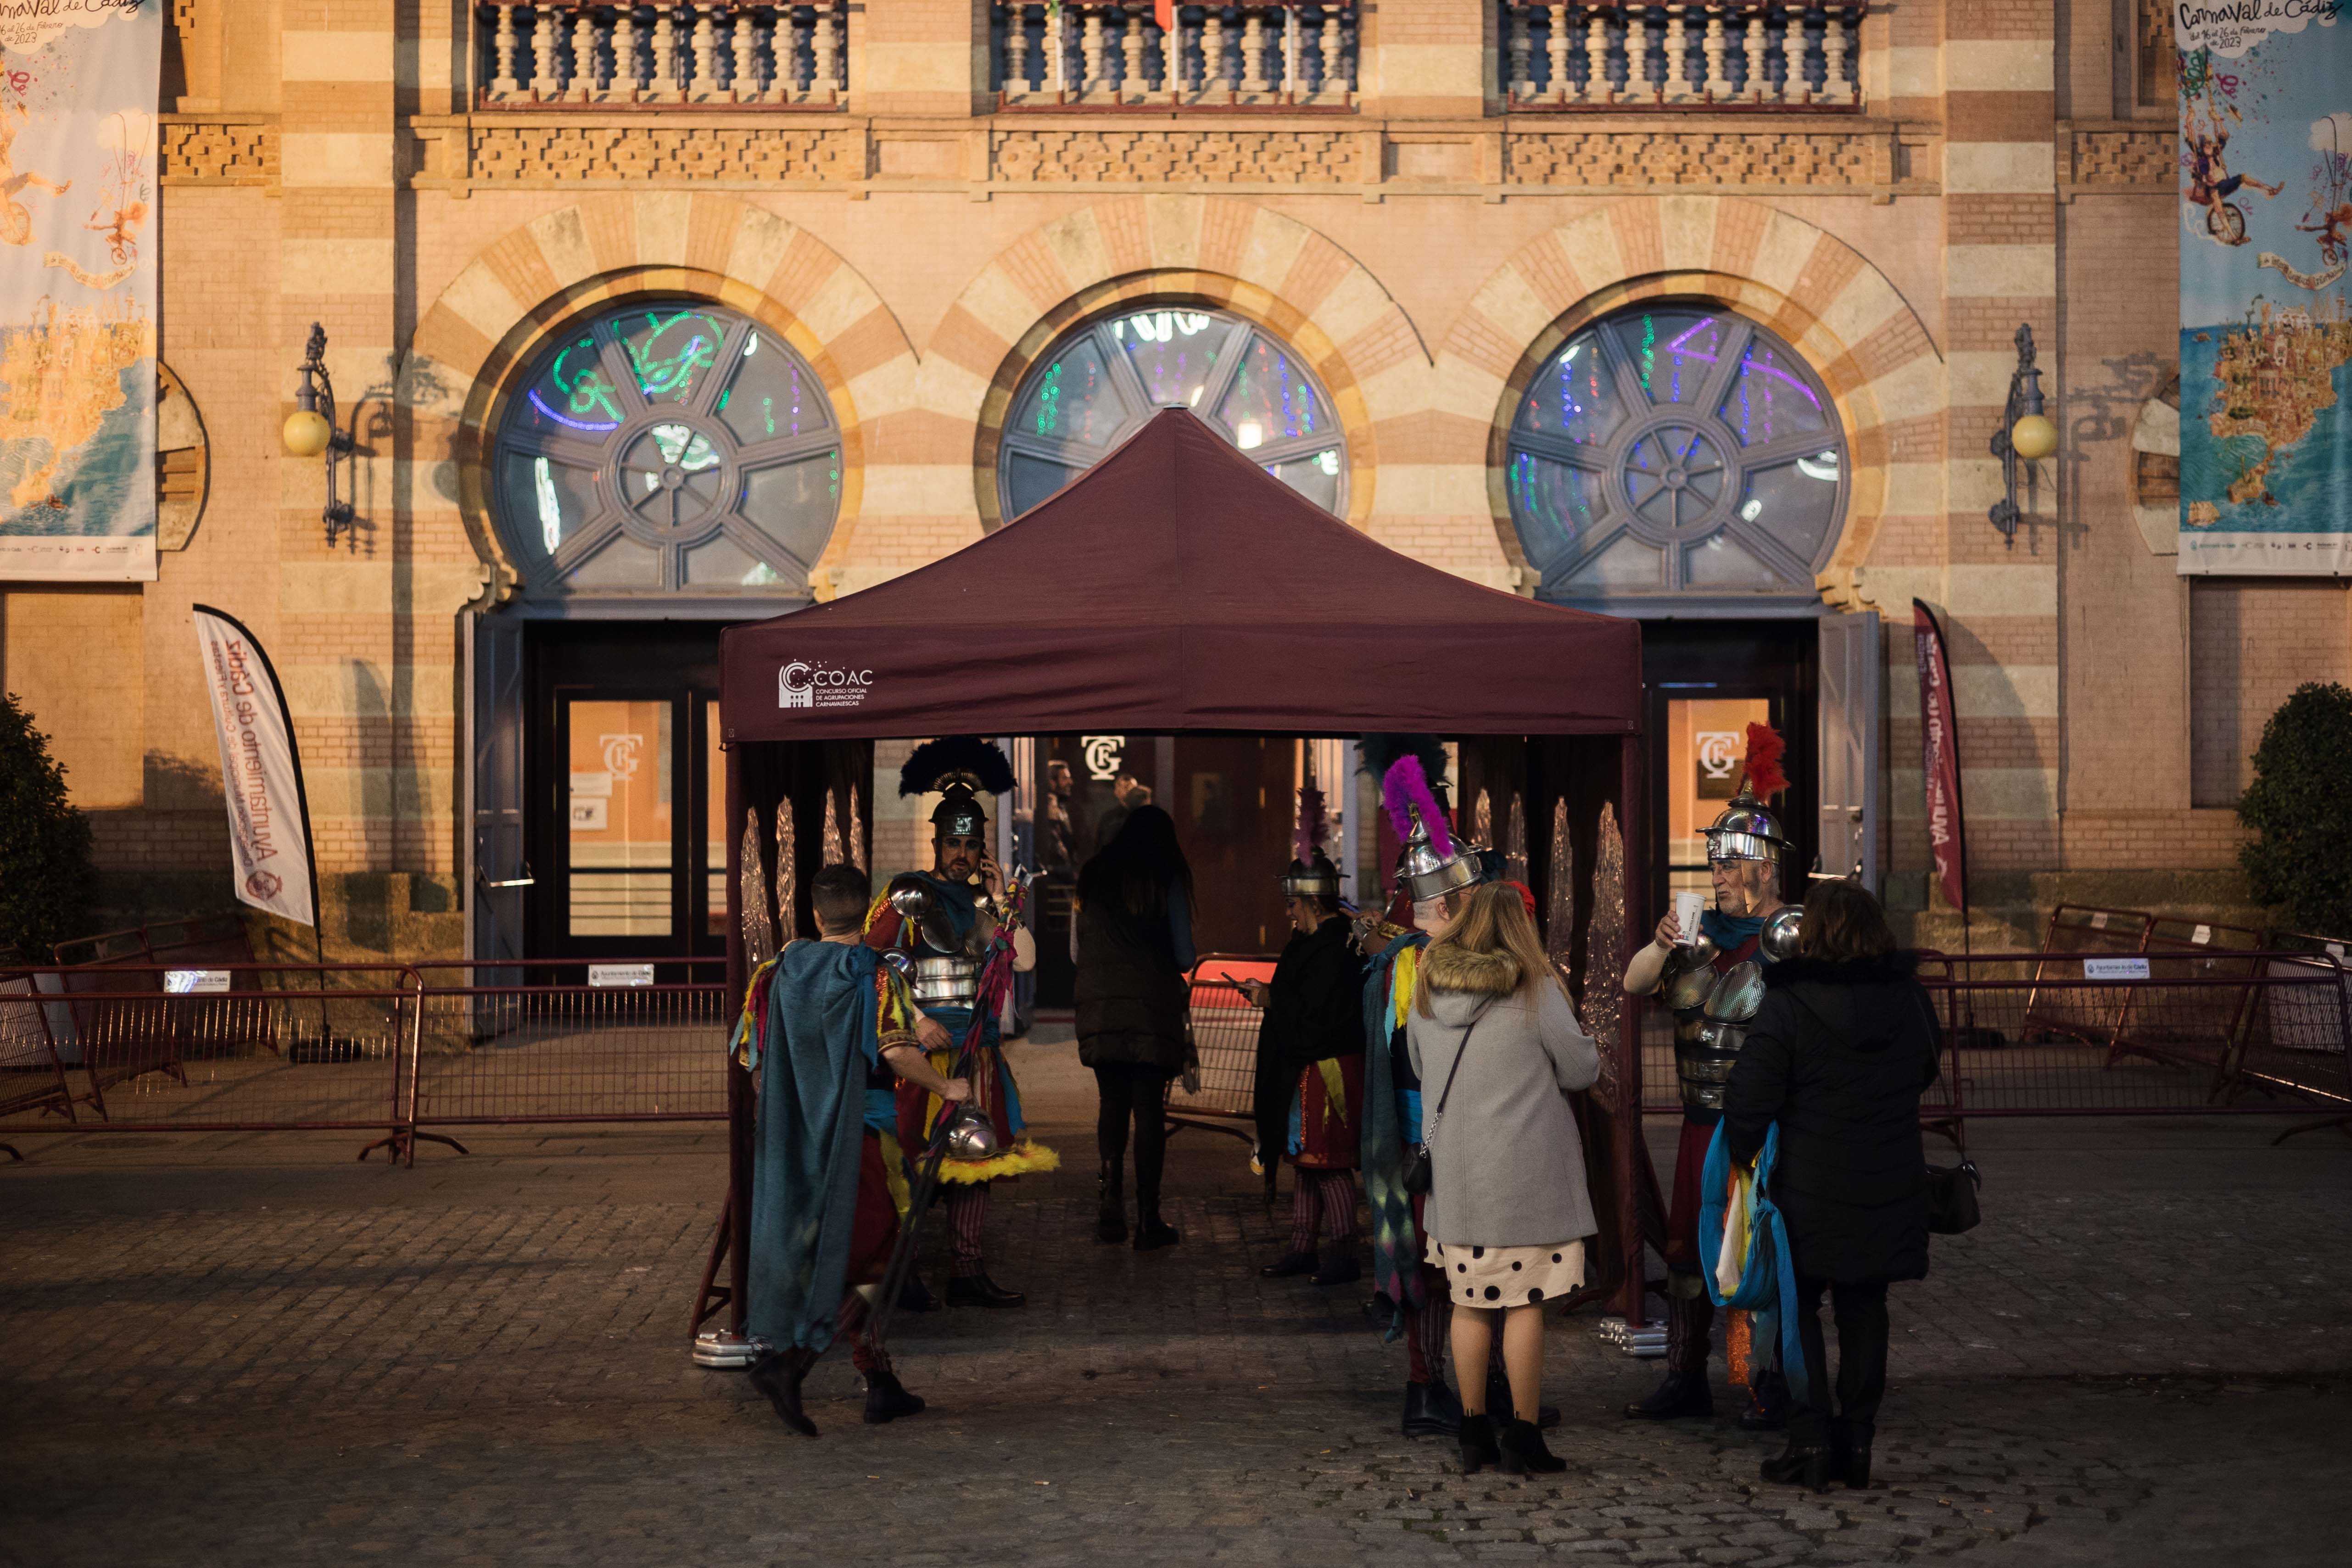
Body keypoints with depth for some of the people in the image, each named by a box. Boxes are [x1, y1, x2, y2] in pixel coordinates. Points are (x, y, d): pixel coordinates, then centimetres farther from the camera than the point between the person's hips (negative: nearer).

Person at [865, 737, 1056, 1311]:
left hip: (979, 1044, 6)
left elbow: (1026, 961, 4)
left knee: (977, 1156, 5)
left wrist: (999, 903, -3)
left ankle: (968, 1274, 10)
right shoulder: (909, 896, -3)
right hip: (926, 1045, -6)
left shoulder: (984, 901, 14)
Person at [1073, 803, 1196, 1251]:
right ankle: (1148, 1219, 1)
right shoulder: (1167, 881, -1)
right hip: (1152, 1008, -3)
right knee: (1149, 1109, 0)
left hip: (1100, 1007, 3)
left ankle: (1111, 1209, 5)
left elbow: (1077, 950, 13)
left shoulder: (1092, 877, 10)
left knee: (1112, 1105, 12)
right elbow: (1184, 956, -1)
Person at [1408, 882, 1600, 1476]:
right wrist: (1589, 1051, 17)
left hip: (1452, 1170, 4)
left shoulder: (1427, 991, 6)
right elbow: (1581, 1069, -4)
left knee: (1470, 1304, 10)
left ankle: (1474, 1434, 16)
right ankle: (1523, 1436, 4)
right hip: (1525, 1171, -4)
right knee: (1526, 1304, 2)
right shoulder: (1535, 988, -8)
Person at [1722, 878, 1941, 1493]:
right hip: (1890, 1188, 4)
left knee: (1798, 1305, 8)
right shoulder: (1912, 1000, 1)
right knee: (1865, 1307, 14)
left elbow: (1749, 1100, -14)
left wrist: (1742, 1162, 0)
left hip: (1810, 1189, -4)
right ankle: (1857, 1438, 17)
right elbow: (1925, 1074, 18)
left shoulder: (1788, 1006, -15)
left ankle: (1810, 1436, 2)